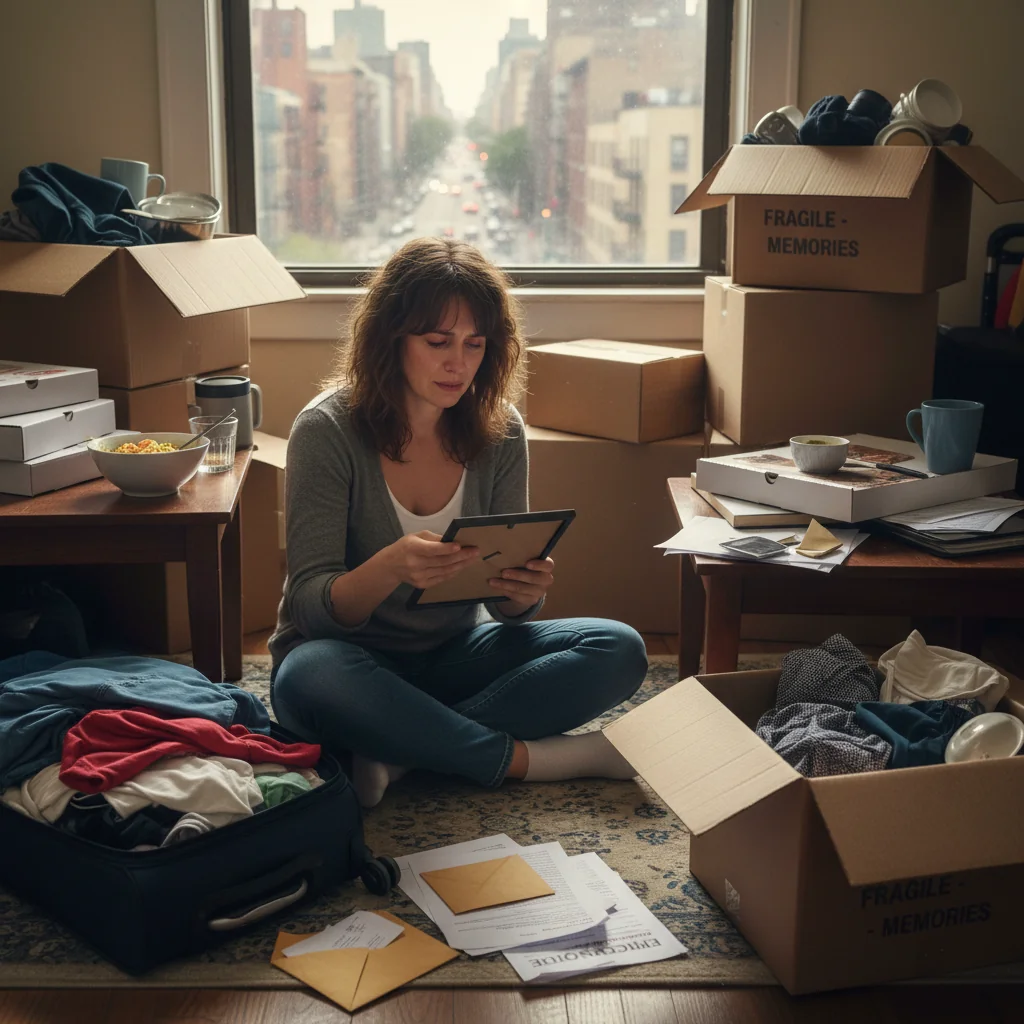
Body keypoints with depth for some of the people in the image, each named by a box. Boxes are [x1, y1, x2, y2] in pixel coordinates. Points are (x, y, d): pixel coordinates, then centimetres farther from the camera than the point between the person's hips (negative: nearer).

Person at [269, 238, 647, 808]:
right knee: (311, 678, -39)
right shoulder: (327, 430, -15)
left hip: (456, 653, 4)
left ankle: (400, 751, -26)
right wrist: (390, 569, -40)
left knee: (619, 651, -17)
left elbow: (507, 606, 0)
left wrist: (526, 592, -26)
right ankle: (528, 757, -23)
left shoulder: (500, 431, -4)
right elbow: (311, 606, -19)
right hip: (353, 658, -3)